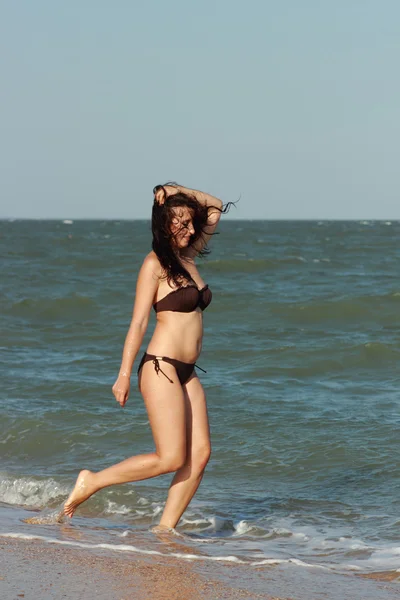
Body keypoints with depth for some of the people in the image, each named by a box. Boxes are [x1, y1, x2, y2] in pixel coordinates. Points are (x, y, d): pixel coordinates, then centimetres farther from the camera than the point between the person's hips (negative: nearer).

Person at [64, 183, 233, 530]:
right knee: (170, 459, -10)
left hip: (186, 373, 8)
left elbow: (215, 209, 25)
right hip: (161, 368, -8)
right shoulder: (155, 263, -5)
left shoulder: (187, 257, 15)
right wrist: (124, 375, -12)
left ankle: (165, 528, -1)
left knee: (200, 453, -4)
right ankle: (91, 482, 4)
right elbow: (138, 323, -9)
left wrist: (181, 192, 9)